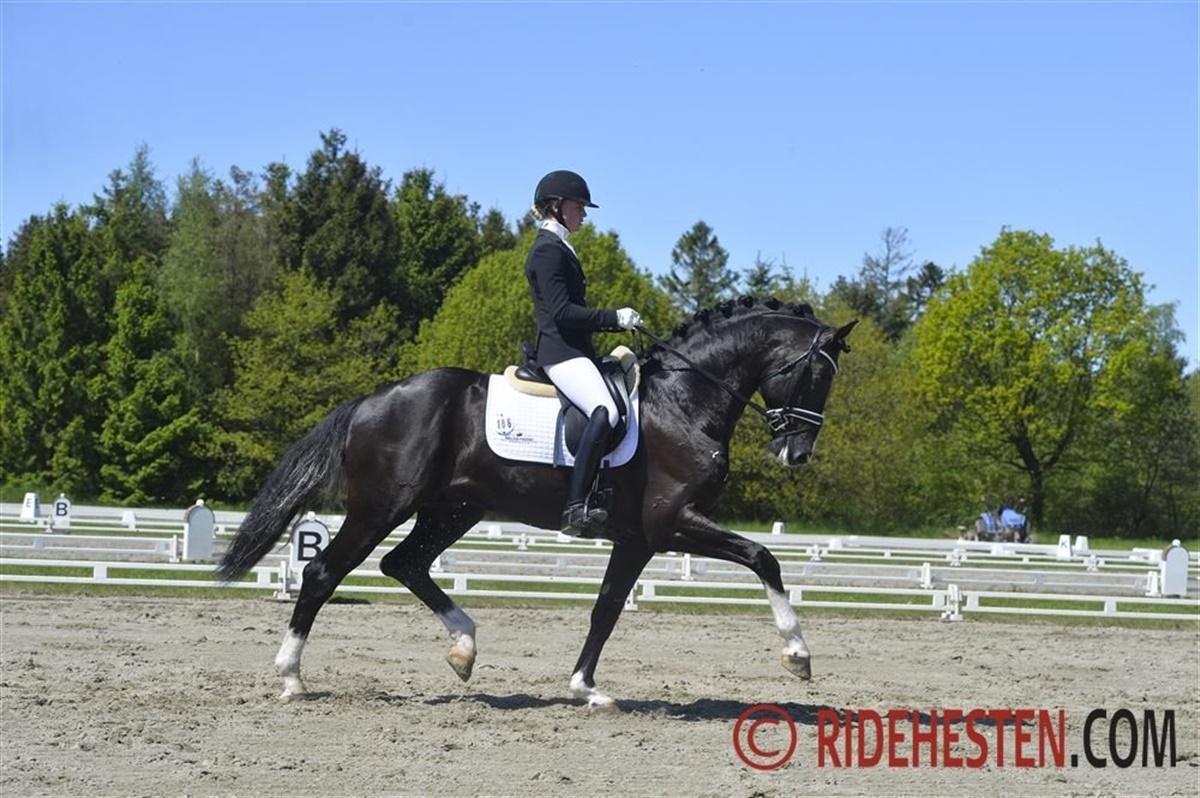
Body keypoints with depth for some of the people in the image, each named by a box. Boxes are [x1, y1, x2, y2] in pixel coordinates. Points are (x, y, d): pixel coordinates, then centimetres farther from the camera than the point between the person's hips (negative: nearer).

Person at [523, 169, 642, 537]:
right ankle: (576, 507, -39)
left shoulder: (559, 249, 23)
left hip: (572, 350, 12)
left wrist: (619, 321, 16)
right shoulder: (548, 250, -9)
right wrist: (615, 318, -17)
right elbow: (561, 311, -18)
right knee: (605, 411, -31)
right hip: (560, 351, -12)